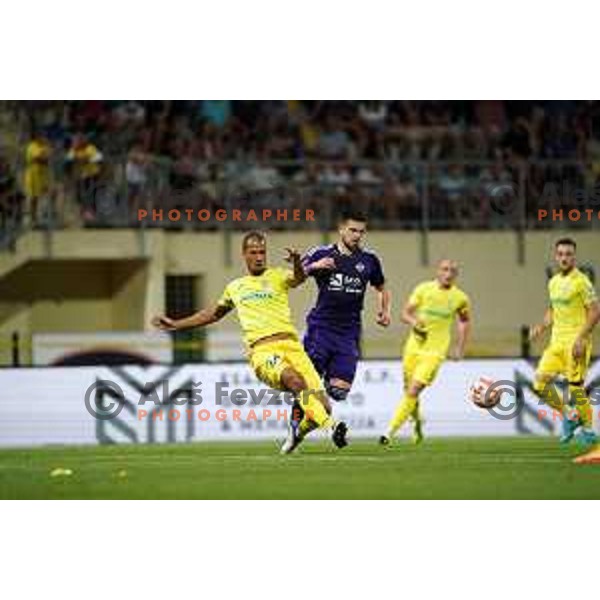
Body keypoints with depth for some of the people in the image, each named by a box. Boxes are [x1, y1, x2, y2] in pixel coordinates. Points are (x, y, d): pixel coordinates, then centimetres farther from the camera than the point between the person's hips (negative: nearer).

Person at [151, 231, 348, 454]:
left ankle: (297, 431, 17)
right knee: (295, 380, -35)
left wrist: (297, 263, -35)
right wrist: (175, 324, 42)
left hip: (290, 344, 0)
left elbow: (299, 278, -11)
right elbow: (213, 314, 40)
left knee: (322, 406, -14)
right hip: (262, 350, 0)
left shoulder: (277, 276, 14)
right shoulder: (235, 287, 23)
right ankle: (331, 426, -43)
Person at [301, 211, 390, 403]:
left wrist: (385, 312, 7)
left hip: (349, 332, 2)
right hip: (321, 327, -2)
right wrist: (313, 266, -21)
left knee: (340, 390, -8)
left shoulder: (369, 260, 8)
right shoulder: (321, 254, 0)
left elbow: (382, 290, 24)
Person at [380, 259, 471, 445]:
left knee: (413, 392, -15)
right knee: (408, 391, 11)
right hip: (414, 346, 2)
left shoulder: (460, 298, 0)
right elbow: (405, 313, 1)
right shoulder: (423, 289, -1)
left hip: (434, 352, -2)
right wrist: (413, 321, -22)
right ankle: (417, 421, 41)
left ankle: (390, 433, -14)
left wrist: (460, 348, 11)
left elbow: (465, 322, 17)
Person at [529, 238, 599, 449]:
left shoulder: (581, 281, -10)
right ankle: (569, 415, 17)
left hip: (575, 341, -7)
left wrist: (581, 338, -20)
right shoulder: (554, 282, 13)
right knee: (540, 382, -1)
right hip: (557, 340, 7)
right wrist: (542, 326, 7)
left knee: (576, 387, -8)